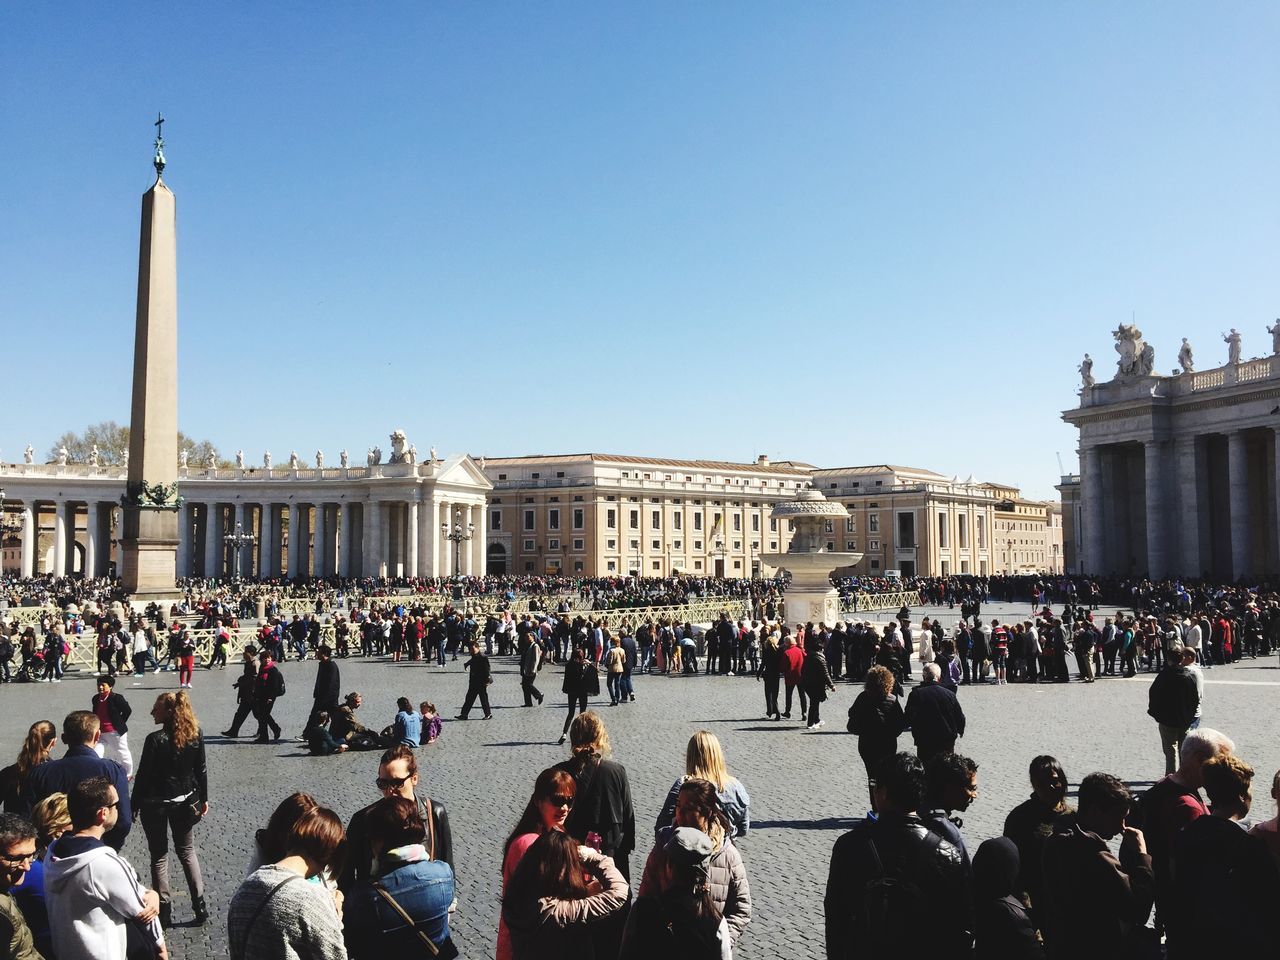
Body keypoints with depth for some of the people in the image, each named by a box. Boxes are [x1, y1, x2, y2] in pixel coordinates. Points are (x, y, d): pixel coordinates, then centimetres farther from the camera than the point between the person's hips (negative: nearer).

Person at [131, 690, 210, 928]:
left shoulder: (155, 740, -20)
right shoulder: (196, 735, -6)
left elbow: (143, 775, -15)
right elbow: (201, 770, 2)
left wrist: (134, 806, -4)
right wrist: (203, 799, 12)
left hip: (156, 803, -4)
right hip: (185, 802, 4)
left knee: (159, 856, 11)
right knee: (187, 852, 17)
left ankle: (164, 911, 15)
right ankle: (200, 907, 15)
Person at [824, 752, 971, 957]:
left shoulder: (849, 846, -17)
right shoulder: (947, 855, -18)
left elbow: (835, 917, -7)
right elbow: (963, 926, -10)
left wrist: (836, 954, 7)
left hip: (864, 952, 0)